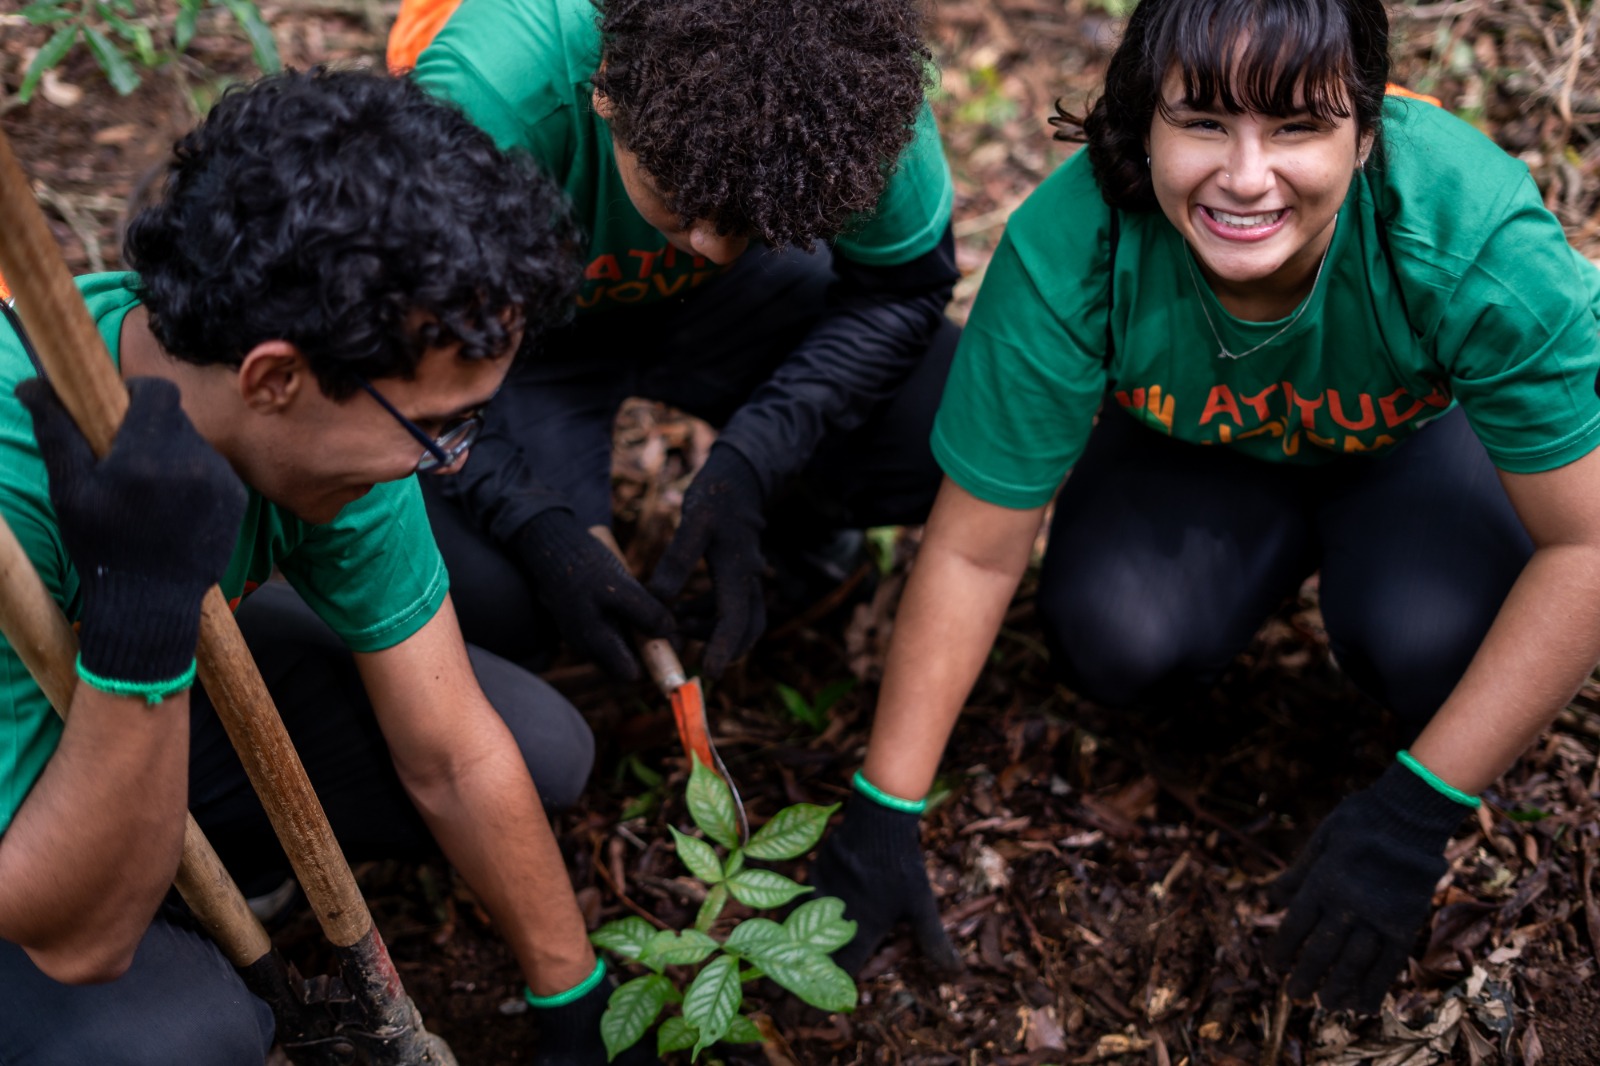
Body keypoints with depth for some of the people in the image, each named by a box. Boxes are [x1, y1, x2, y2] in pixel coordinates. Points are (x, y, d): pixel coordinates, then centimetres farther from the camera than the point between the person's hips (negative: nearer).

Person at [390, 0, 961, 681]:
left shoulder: (864, 77, -31)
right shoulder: (481, 99, -38)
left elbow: (904, 283, -14)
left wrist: (746, 468, -26)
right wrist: (537, 528, -36)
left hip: (722, 304, 3)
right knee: (487, 600, -29)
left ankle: (796, 516, 15)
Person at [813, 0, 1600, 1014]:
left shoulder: (1479, 239, -37)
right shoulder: (1068, 251, -33)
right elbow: (973, 550, -24)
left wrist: (1416, 812, -30)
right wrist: (882, 812, -20)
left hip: (1420, 434, -1)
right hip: (1192, 444, 2)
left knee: (1429, 639, -31)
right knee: (1112, 638, -27)